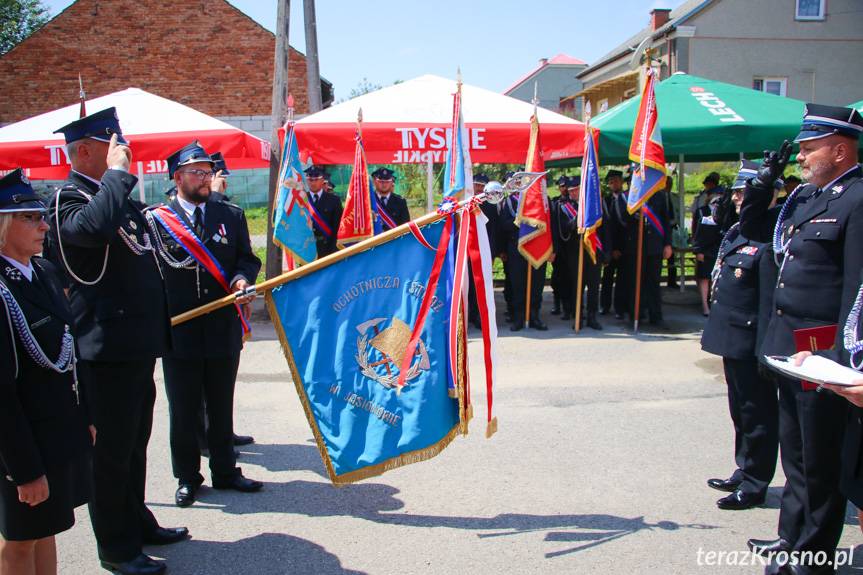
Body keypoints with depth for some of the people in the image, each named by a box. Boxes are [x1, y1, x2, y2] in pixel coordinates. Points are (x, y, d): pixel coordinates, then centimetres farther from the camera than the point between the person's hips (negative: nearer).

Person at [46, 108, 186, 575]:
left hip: (137, 344, 9)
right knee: (112, 449, 3)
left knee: (135, 443, 21)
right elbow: (95, 225, -39)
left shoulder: (117, 194, 15)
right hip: (108, 348, -9)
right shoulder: (67, 199, -13)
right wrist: (118, 171, -25)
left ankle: (137, 521, 36)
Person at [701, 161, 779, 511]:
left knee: (757, 415, 4)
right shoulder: (736, 232, 10)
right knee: (741, 412, 20)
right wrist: (718, 331, 20)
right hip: (733, 340, 10)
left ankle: (754, 485, 17)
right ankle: (744, 473, 35)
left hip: (751, 344, -10)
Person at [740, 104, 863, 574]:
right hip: (789, 351, 9)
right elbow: (753, 228, 22)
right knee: (796, 458, 21)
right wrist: (763, 182, 7)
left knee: (821, 465, 6)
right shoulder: (805, 196, 12)